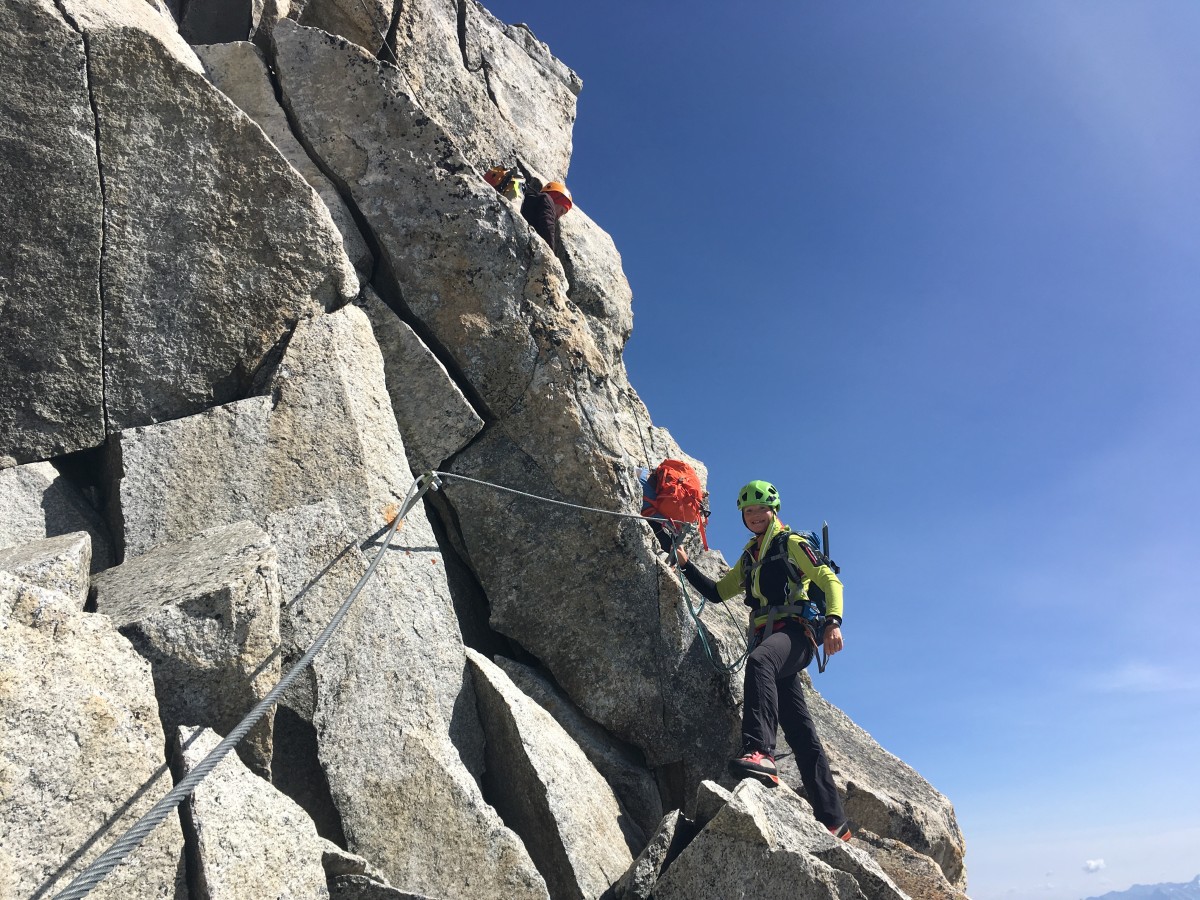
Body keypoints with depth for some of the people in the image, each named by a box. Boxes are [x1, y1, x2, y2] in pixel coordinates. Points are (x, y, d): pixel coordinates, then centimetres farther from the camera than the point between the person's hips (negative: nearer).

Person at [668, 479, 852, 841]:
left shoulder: (791, 544, 6)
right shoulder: (748, 559, 27)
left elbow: (830, 581, -3)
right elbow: (716, 592, 30)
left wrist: (833, 622, -20)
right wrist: (687, 566, 17)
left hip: (796, 631, -7)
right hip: (769, 637, 7)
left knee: (759, 661, -40)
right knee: (800, 730, 2)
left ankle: (760, 752, -55)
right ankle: (834, 822, 4)